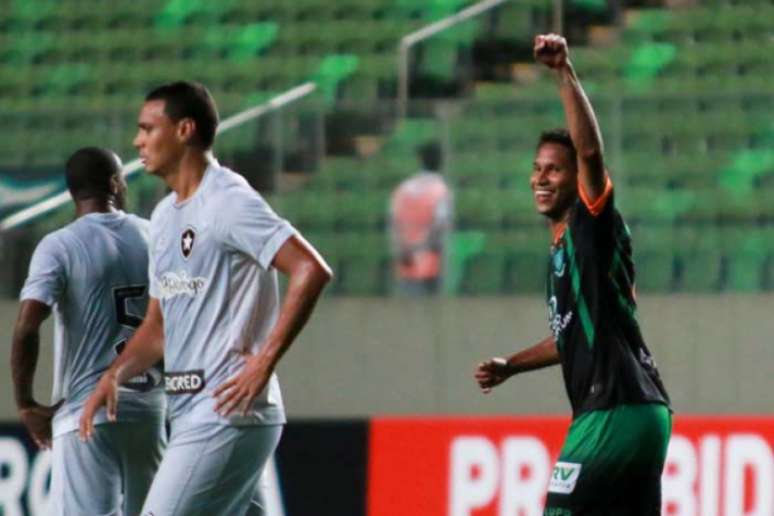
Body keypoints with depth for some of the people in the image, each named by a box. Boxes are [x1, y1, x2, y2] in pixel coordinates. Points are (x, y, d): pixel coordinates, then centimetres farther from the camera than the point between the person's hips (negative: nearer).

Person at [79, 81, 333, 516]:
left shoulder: (228, 202, -11)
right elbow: (159, 326, 23)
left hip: (227, 412, -9)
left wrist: (264, 362, -21)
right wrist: (115, 375, 5)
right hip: (190, 415, 9)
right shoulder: (165, 216, 18)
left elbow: (311, 271, -20)